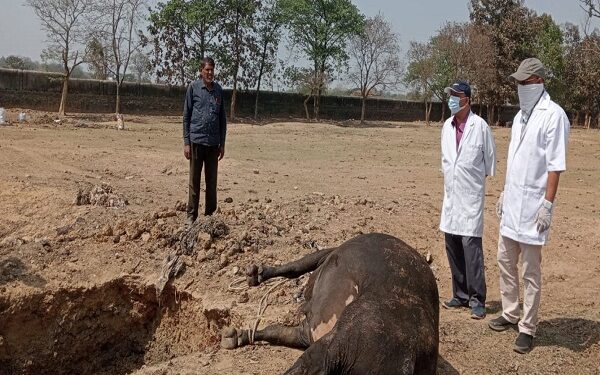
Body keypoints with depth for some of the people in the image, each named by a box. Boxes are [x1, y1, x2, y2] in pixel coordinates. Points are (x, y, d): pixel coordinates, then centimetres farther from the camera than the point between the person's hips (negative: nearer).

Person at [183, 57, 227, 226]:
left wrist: (222, 143, 11)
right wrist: (186, 142, -3)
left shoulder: (219, 90, 10)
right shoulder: (193, 87, 0)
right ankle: (191, 215, 11)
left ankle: (210, 214, 19)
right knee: (194, 181, 3)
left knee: (212, 182, 8)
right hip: (196, 140, -3)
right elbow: (186, 116, 1)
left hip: (213, 143, 3)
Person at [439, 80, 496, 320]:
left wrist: (482, 177, 9)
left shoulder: (480, 125, -9)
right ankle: (460, 295, 21)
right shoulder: (447, 126, 7)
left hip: (471, 194, -6)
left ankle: (477, 299, 0)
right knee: (452, 246, 9)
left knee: (471, 245, -9)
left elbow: (490, 157, 0)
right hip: (451, 194, 6)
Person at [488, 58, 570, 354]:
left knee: (531, 271, 0)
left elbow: (555, 165, -16)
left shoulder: (553, 115, -13)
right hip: (512, 202, 8)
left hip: (533, 204, -8)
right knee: (505, 261, 16)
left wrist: (547, 204, -20)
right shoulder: (520, 115, 13)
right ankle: (510, 314, 31)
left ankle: (528, 328, 11)